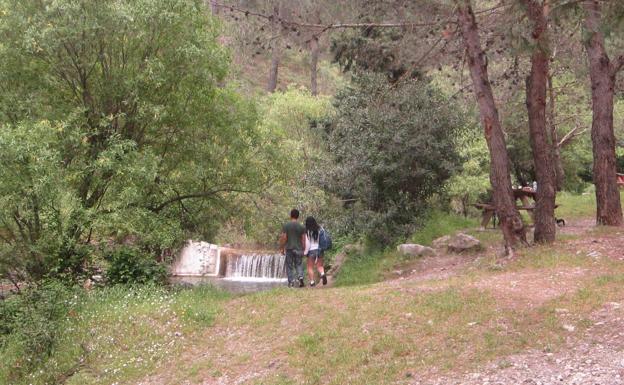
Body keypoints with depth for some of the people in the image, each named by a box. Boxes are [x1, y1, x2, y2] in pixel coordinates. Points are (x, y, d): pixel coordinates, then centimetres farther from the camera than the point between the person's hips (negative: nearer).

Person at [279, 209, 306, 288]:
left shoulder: (285, 225, -4)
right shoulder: (301, 227, 0)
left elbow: (284, 238, -5)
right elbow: (303, 240, 0)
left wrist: (282, 248, 4)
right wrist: (303, 250, 8)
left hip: (289, 248, -1)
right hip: (298, 249, 1)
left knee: (289, 266, 7)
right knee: (298, 265, 13)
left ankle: (291, 282, 5)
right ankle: (300, 277, -10)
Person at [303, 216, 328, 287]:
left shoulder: (307, 231, -10)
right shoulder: (319, 229, 1)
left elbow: (307, 243, -9)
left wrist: (305, 252, 1)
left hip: (311, 250, -4)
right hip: (319, 249, 4)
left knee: (310, 267, 8)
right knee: (320, 266, 14)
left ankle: (312, 282, 5)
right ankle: (322, 274, -14)